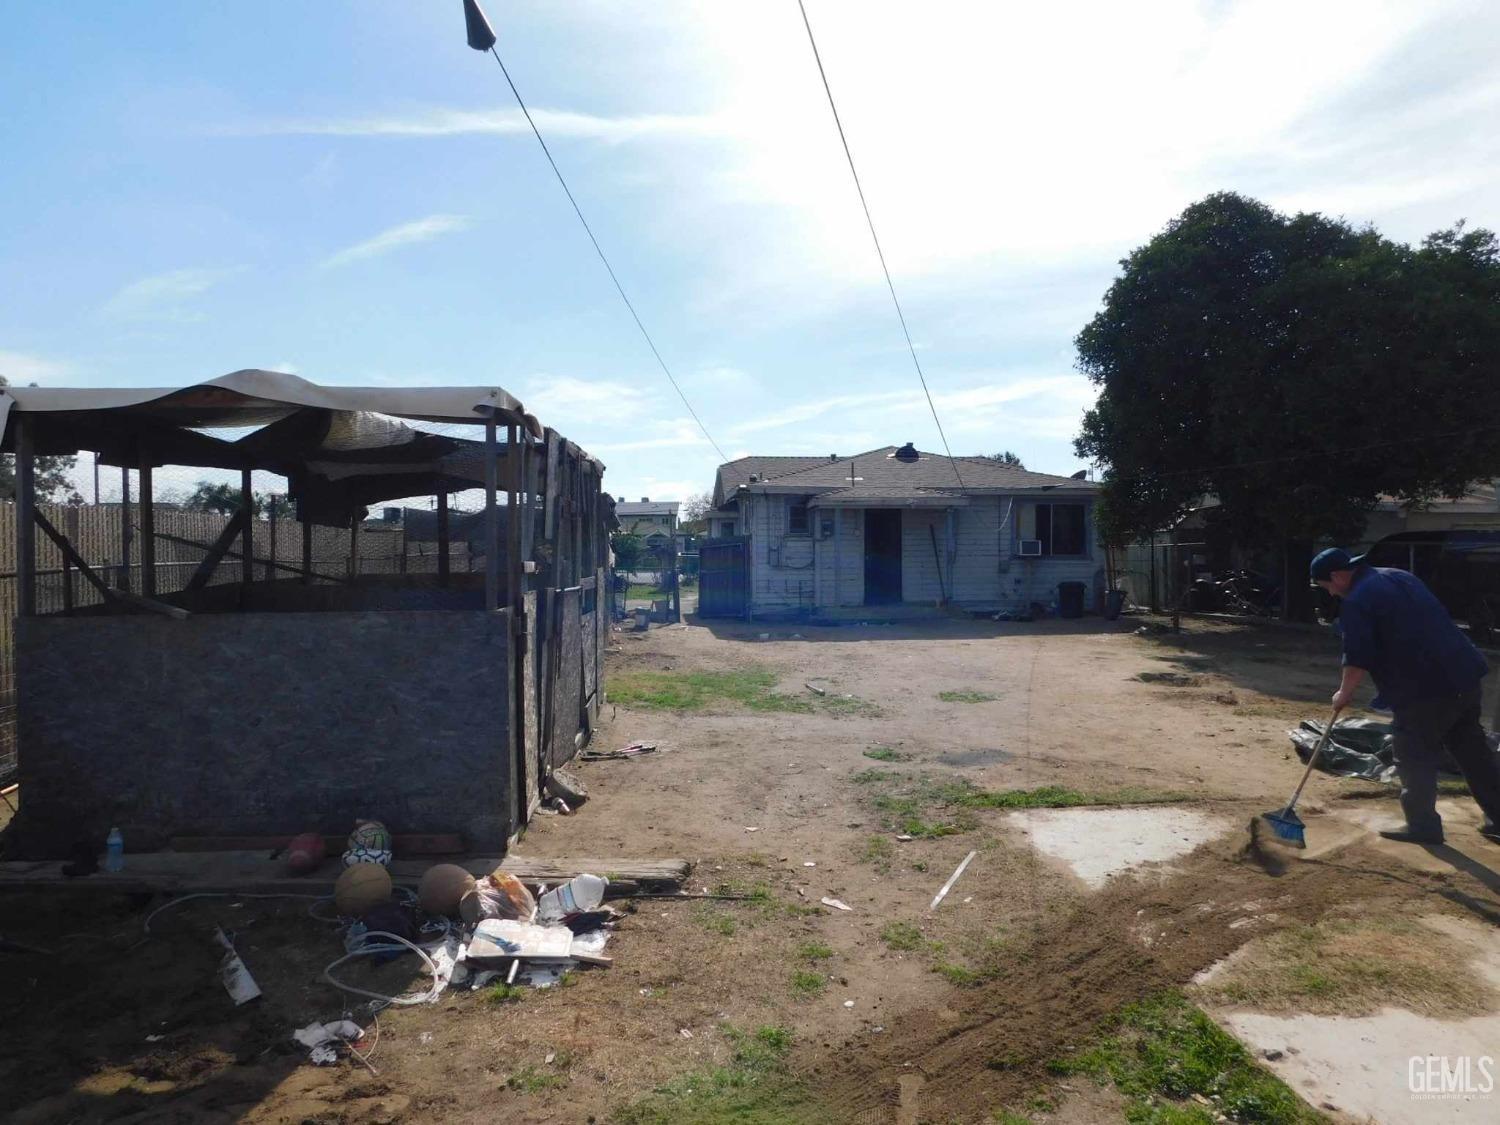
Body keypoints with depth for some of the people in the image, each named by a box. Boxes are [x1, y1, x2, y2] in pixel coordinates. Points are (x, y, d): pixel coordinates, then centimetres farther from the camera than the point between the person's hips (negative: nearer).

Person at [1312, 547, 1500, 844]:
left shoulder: (1356, 602, -12)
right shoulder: (1399, 576, 16)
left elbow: (1358, 658, -14)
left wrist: (1344, 693, 0)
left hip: (1424, 688, -9)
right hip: (1463, 673, 9)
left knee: (1414, 758, 4)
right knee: (1474, 751, 18)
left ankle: (1422, 825, 11)